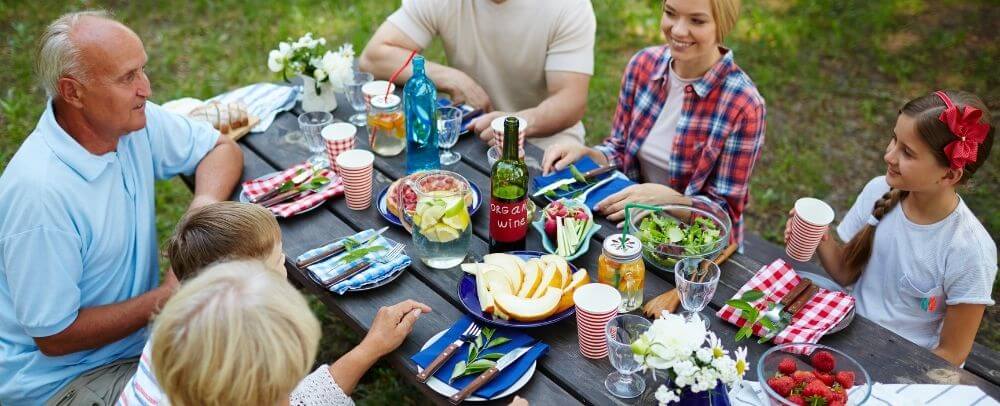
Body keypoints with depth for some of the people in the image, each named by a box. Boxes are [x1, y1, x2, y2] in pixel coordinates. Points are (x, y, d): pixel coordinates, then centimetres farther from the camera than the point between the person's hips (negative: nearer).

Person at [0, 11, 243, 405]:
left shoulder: (134, 122, -9)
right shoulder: (39, 191, -29)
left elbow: (222, 148, 6)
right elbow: (55, 337, -21)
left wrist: (203, 208, -14)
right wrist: (169, 297, -19)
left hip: (136, 335, 7)